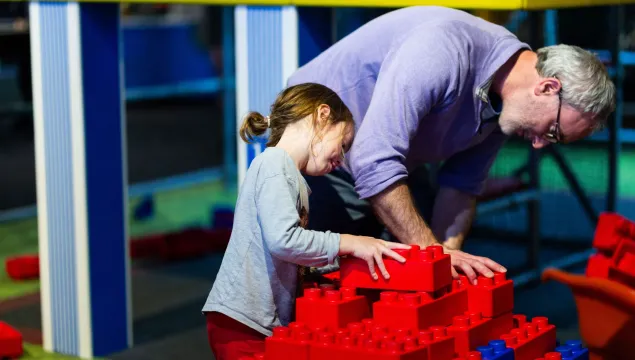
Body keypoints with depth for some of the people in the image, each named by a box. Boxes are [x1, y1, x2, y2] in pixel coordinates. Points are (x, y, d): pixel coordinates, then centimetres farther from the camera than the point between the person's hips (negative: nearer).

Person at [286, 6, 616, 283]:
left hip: (393, 155, 8)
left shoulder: (509, 102, -8)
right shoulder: (444, 50, -35)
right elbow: (375, 163, -39)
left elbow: (461, 184, 1)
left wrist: (446, 256, -14)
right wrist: (432, 251, -35)